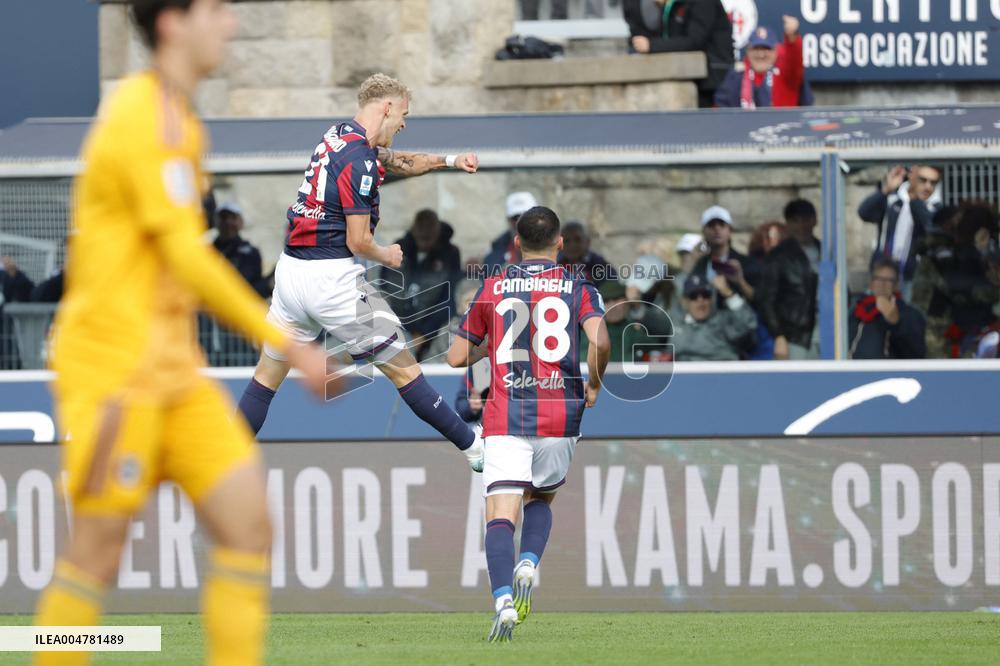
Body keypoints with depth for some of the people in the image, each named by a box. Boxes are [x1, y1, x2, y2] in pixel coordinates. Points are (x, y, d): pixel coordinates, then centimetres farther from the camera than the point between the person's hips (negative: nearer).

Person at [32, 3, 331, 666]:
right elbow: (187, 258, -19)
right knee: (98, 551, -4)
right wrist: (288, 345, -18)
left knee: (250, 523, -2)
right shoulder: (145, 118, -14)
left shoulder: (174, 117, 16)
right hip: (115, 363, -9)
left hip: (171, 366, 9)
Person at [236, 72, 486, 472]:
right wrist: (388, 256, 3)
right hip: (331, 278, -8)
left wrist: (449, 161, 25)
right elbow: (358, 241, -16)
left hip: (290, 270, 8)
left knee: (266, 377, 12)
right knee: (402, 367, 1)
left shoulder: (337, 136, 12)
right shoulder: (360, 159, -15)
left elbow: (397, 162, 31)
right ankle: (474, 449, 9)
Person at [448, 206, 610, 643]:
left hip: (505, 418, -1)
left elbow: (456, 357, 10)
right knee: (541, 499, 24)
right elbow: (600, 341, -14)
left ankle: (503, 600, -28)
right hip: (560, 416, 1)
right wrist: (593, 386, 4)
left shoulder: (492, 289, 8)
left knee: (501, 515, -6)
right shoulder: (578, 288, 4)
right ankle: (528, 565, -4)